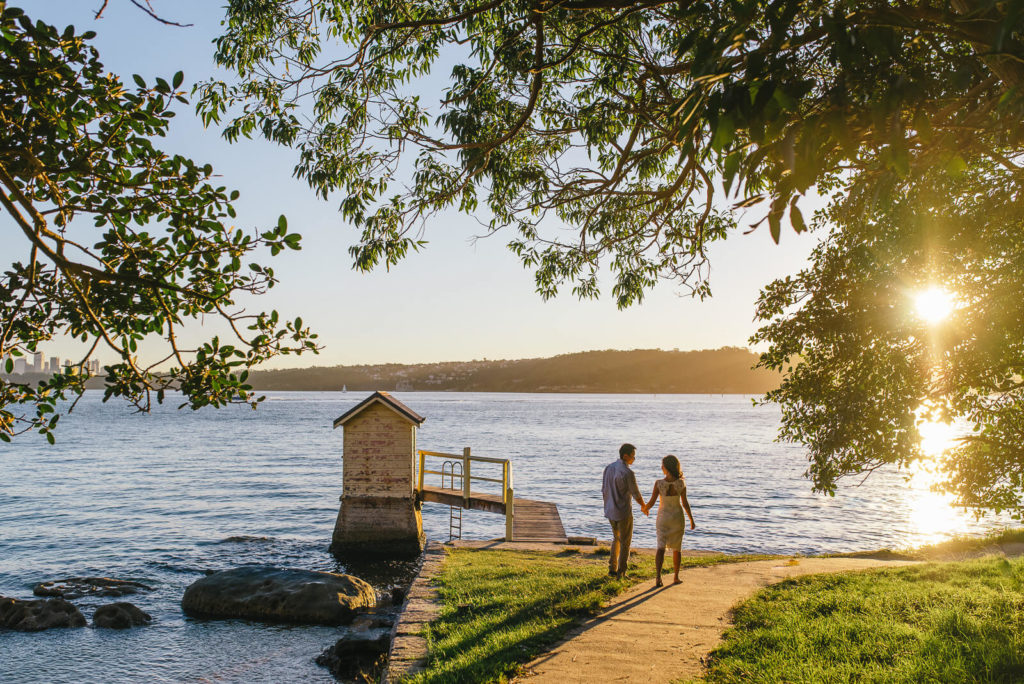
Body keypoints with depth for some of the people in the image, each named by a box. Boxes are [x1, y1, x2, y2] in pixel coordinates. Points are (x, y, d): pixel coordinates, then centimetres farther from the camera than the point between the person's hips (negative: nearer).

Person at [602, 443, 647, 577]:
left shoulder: (608, 468, 1)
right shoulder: (628, 473, -21)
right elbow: (636, 494, -12)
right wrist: (643, 507, 7)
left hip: (610, 511, 7)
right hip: (624, 512, -7)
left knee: (617, 538, 23)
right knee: (625, 542, 8)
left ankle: (612, 568, 22)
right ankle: (621, 573, 12)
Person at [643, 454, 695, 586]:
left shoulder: (659, 483, -16)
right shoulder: (681, 483, -14)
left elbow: (651, 503, -13)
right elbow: (685, 503, -9)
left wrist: (645, 508, 10)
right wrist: (691, 519, 2)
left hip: (663, 517, -1)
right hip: (678, 517, 1)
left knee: (660, 548, 2)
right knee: (677, 548, 17)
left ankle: (658, 578, -14)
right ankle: (676, 577, 23)